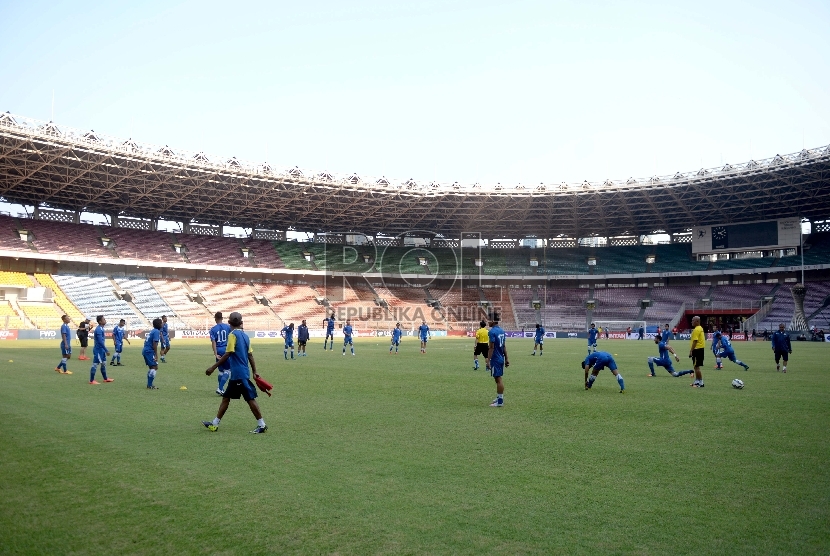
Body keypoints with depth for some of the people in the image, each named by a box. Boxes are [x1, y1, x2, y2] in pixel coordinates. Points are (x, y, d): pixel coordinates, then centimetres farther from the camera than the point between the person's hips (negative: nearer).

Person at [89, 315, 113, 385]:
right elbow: (100, 341, -24)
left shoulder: (101, 329, 11)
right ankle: (91, 380, 4)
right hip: (98, 350, -10)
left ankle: (105, 378, 26)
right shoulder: (98, 329, -19)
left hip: (101, 350, 10)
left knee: (104, 364, 16)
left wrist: (104, 350, 19)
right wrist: (106, 351, -22)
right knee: (95, 364, -2)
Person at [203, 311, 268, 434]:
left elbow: (227, 354, -18)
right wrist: (255, 372, 12)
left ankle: (262, 425, 0)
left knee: (250, 398, -4)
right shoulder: (245, 336, 10)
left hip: (239, 374, -8)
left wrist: (213, 367, -13)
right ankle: (215, 423, 22)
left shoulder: (233, 335, -12)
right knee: (226, 397, 14)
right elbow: (250, 355, 10)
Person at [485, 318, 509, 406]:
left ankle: (500, 402, 1)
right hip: (501, 358, 9)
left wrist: (488, 360, -17)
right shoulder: (501, 330, 10)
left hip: (495, 359, -9)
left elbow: (491, 347, -20)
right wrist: (506, 358, 18)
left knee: (498, 379, -4)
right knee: (499, 378, 17)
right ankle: (499, 398, 27)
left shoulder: (492, 332, -17)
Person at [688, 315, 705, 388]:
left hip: (697, 349, -11)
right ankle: (697, 382, 23)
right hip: (700, 349, 11)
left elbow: (695, 341, -22)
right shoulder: (700, 328, 15)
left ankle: (701, 383, -4)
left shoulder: (696, 329, -17)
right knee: (696, 366, 16)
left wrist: (691, 351, -21)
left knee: (696, 367, -6)